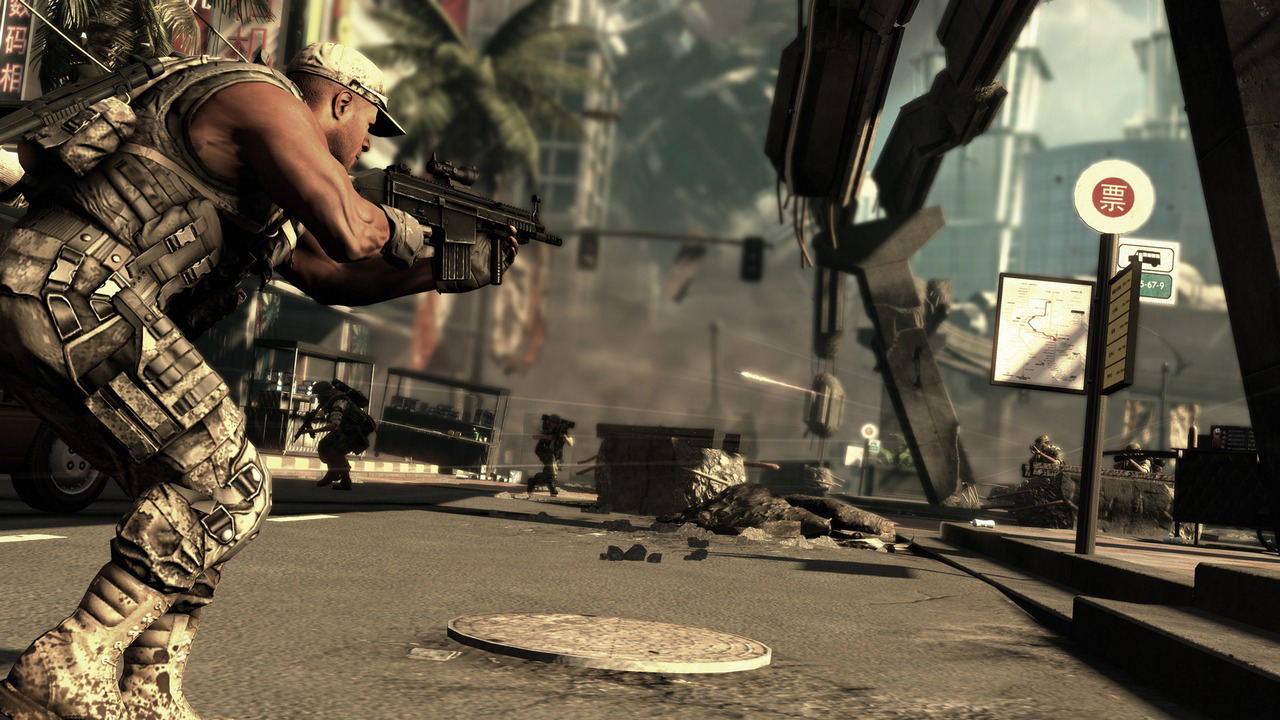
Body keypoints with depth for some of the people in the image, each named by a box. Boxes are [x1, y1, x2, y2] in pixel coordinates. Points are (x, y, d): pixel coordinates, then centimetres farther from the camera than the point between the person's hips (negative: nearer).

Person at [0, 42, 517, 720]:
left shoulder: (258, 184, 29)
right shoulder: (266, 100, -3)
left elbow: (332, 278, 34)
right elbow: (349, 234, -17)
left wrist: (455, 270, 29)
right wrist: (398, 228, 6)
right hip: (75, 296, -11)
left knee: (186, 495, 14)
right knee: (226, 489, -10)